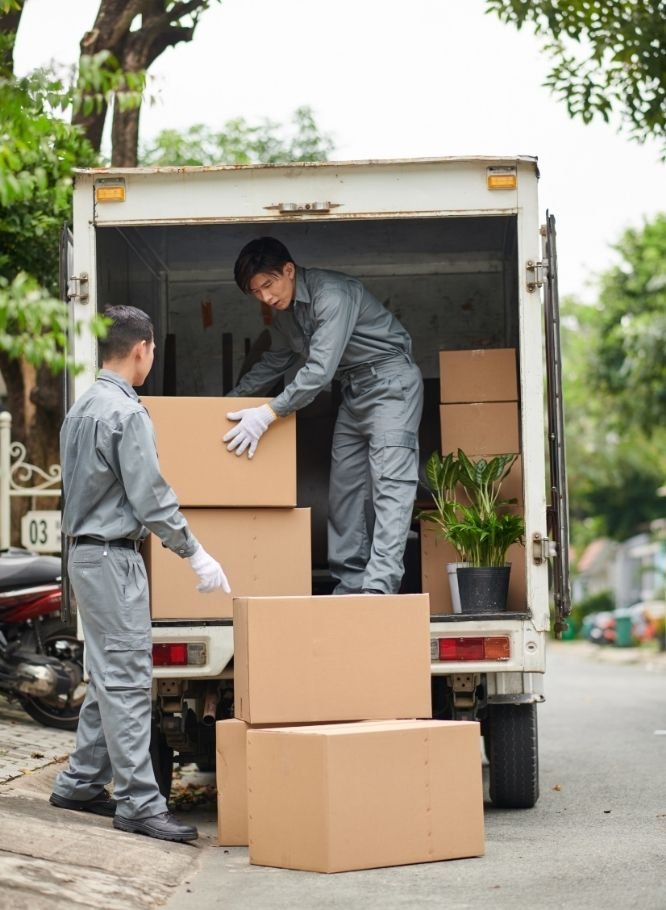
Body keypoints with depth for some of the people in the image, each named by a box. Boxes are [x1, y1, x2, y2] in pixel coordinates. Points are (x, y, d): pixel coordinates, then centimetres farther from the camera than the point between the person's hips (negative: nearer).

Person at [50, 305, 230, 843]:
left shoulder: (82, 408, 13)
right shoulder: (126, 413, -16)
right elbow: (151, 498, -18)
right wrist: (196, 556, -12)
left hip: (87, 552, 10)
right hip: (113, 556, -10)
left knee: (108, 677, 16)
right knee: (127, 681, -9)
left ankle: (81, 783, 21)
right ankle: (139, 802, -8)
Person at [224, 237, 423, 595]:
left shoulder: (331, 294, -25)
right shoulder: (285, 309, 5)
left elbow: (320, 370, -31)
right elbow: (277, 360, 23)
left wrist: (268, 414, -31)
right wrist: (232, 398, 17)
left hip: (389, 383, -10)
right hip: (354, 391, 10)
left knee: (389, 485, -17)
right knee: (344, 487, 6)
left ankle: (380, 585, -27)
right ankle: (349, 583, 8)